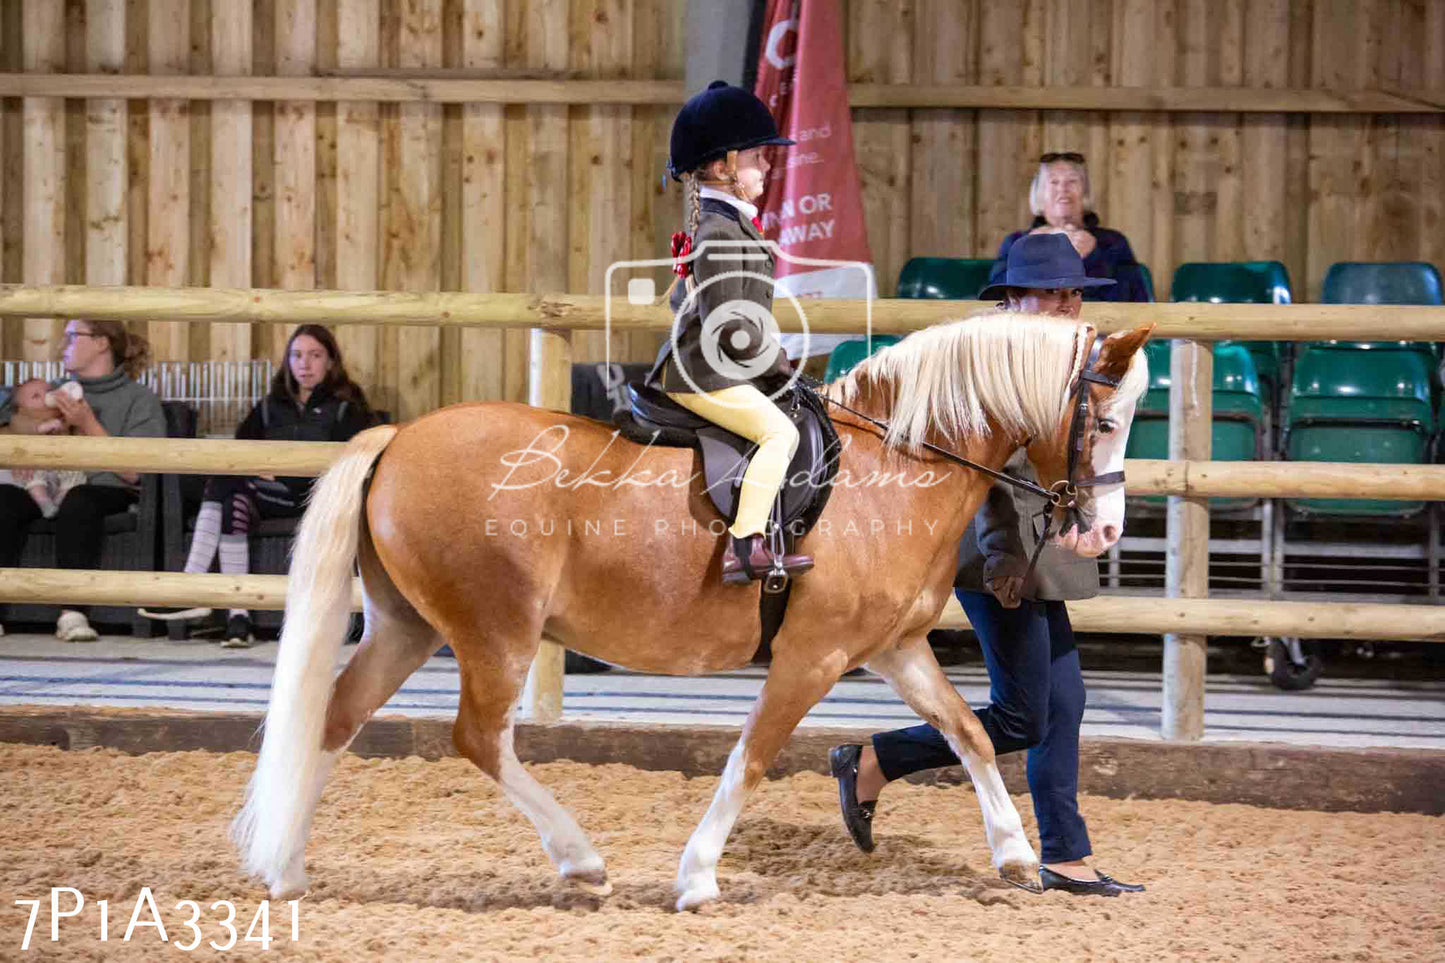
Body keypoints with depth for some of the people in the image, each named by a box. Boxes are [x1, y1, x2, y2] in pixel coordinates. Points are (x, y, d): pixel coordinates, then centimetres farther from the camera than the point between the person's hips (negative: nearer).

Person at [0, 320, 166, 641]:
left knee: (78, 502, -39)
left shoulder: (139, 399, 8)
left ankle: (73, 613, -40)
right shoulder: (55, 392, 24)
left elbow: (132, 473, -3)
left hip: (108, 491, -4)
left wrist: (89, 425, -9)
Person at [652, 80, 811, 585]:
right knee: (778, 430, -22)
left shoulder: (713, 223, 16)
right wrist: (775, 359, -7)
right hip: (703, 374, -11)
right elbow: (730, 329, -23)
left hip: (692, 366, 11)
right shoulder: (722, 232, -17)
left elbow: (683, 298, 28)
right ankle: (744, 545, -31)